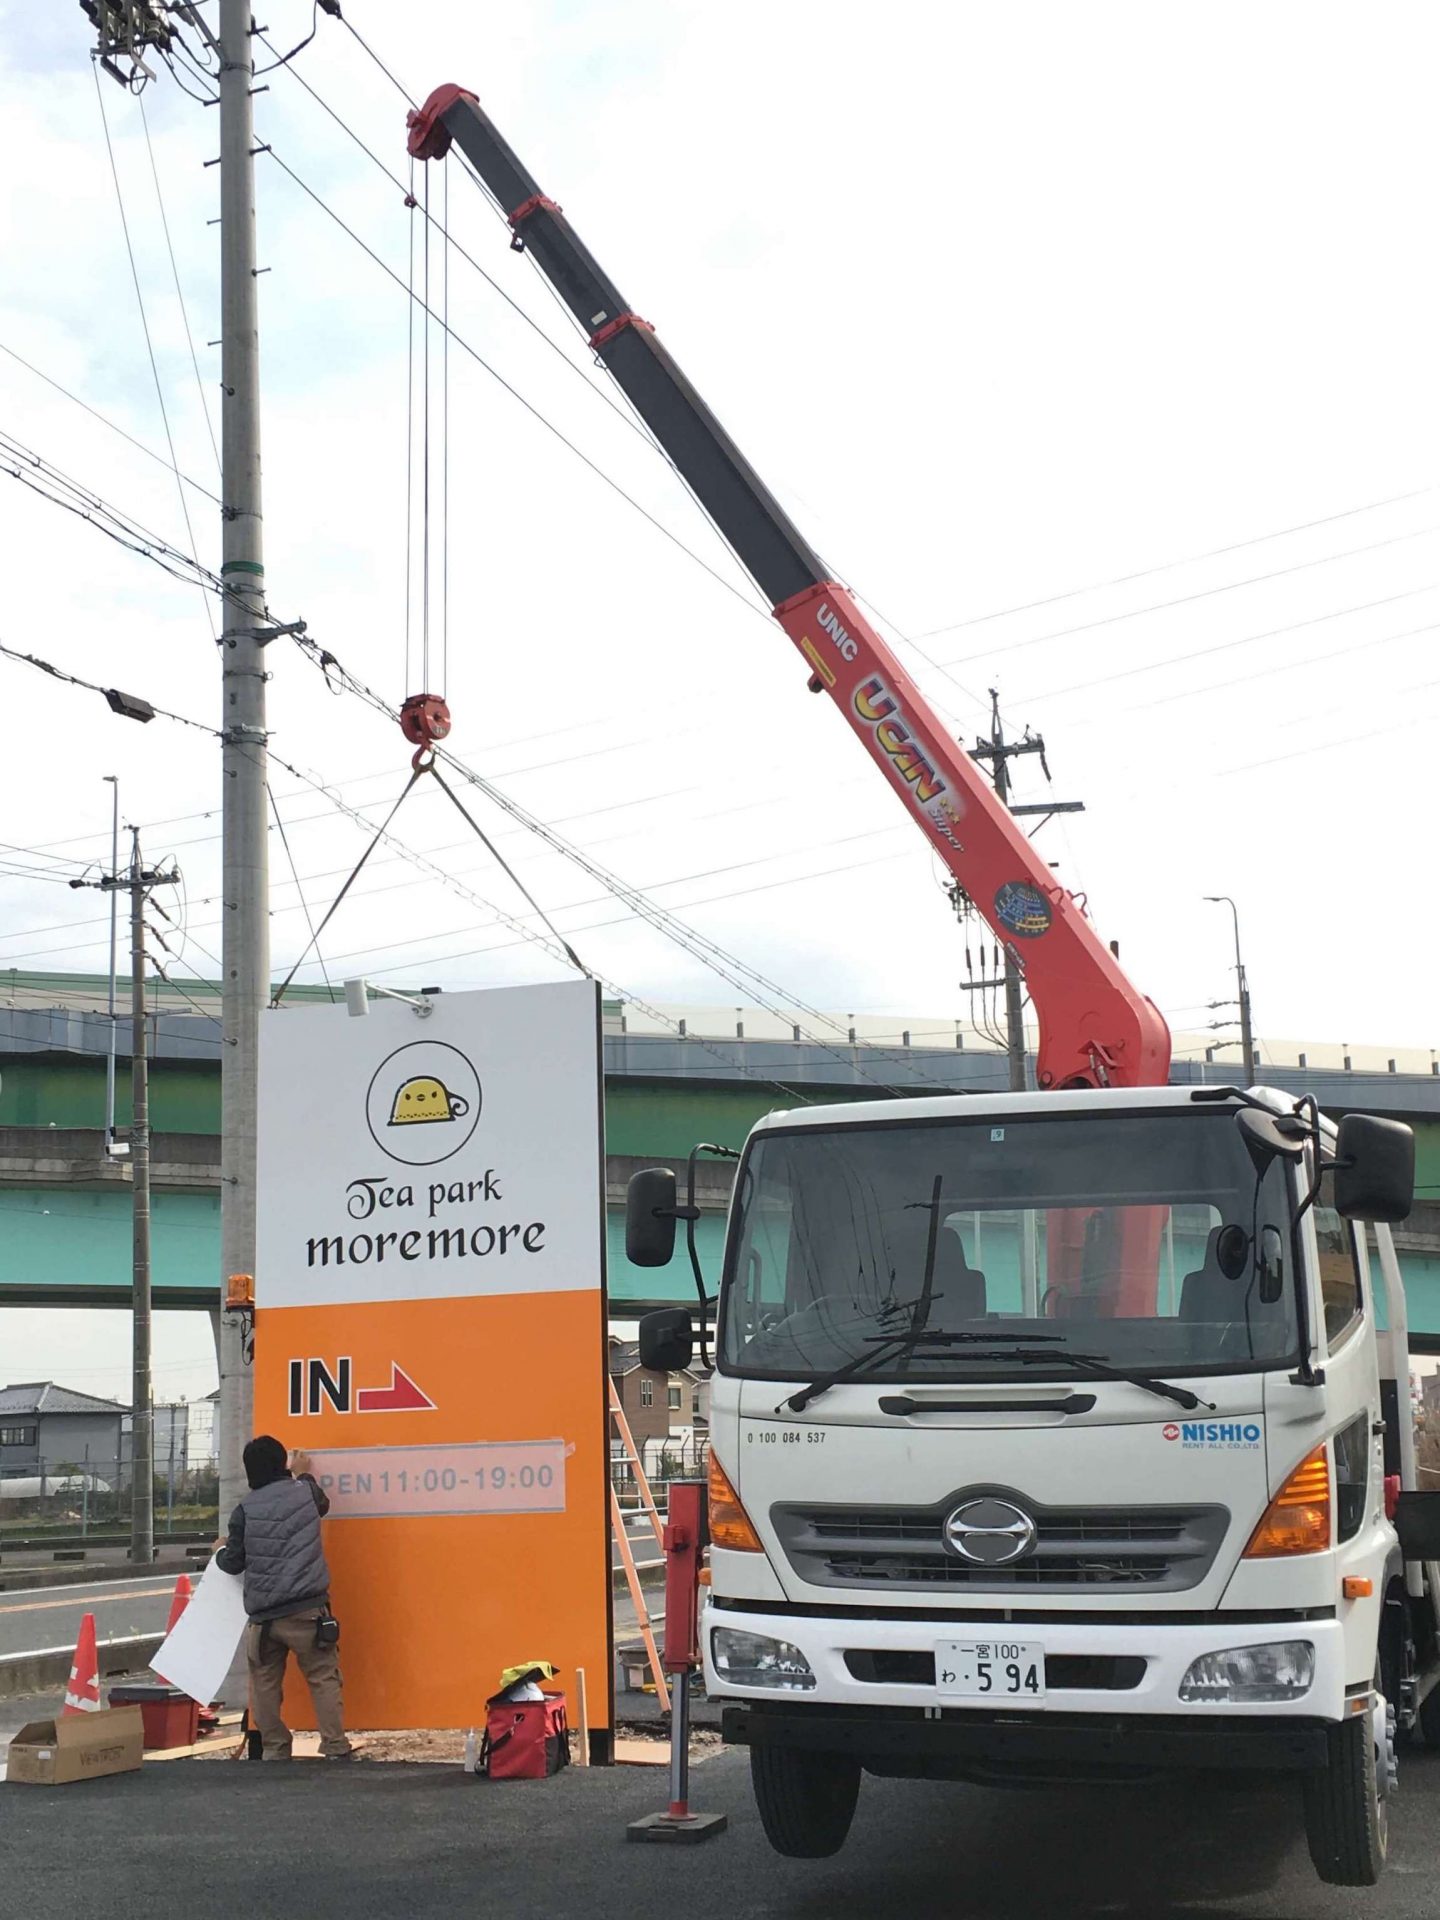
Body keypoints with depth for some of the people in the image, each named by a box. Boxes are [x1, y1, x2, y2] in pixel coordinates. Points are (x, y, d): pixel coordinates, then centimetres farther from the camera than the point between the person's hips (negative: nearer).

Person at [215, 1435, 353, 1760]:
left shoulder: (245, 1510, 1)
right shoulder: (304, 1492, 4)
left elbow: (233, 1563, 8)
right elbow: (323, 1503, 30)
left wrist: (221, 1552, 31)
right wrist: (305, 1475, 47)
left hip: (262, 1615, 0)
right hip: (306, 1610, 0)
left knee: (265, 1684, 11)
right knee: (323, 1678, 3)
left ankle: (274, 1750, 12)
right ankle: (335, 1748, -2)